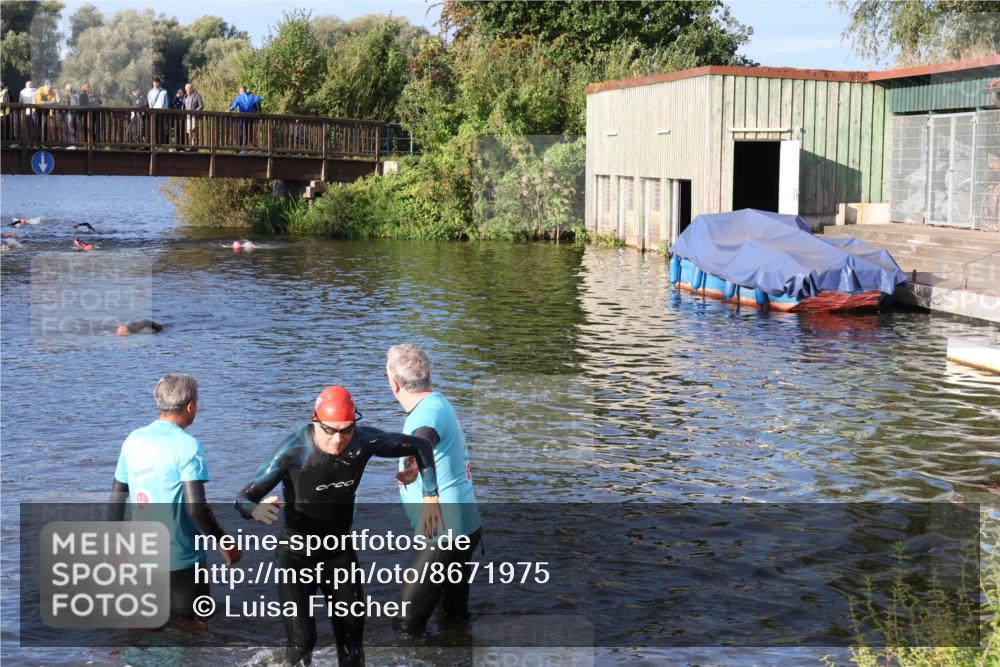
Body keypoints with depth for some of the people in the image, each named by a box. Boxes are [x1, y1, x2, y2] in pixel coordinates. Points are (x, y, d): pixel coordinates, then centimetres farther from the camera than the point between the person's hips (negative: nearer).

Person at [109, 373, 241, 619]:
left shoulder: (133, 440, 3)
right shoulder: (187, 445, -15)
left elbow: (116, 499, 9)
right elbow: (196, 507, -21)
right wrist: (224, 544, -9)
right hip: (180, 557, -6)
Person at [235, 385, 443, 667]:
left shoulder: (364, 441, -17)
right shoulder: (293, 450, -27)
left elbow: (420, 446, -2)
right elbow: (243, 499, -26)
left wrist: (430, 497, -12)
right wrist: (256, 510, -51)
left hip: (340, 552, 4)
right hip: (296, 554, -3)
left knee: (352, 631, 11)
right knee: (301, 638, -16)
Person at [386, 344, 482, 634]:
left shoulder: (427, 414, -23)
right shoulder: (438, 402, 11)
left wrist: (413, 464, -62)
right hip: (465, 524, 11)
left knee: (407, 624, -4)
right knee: (456, 615, 24)